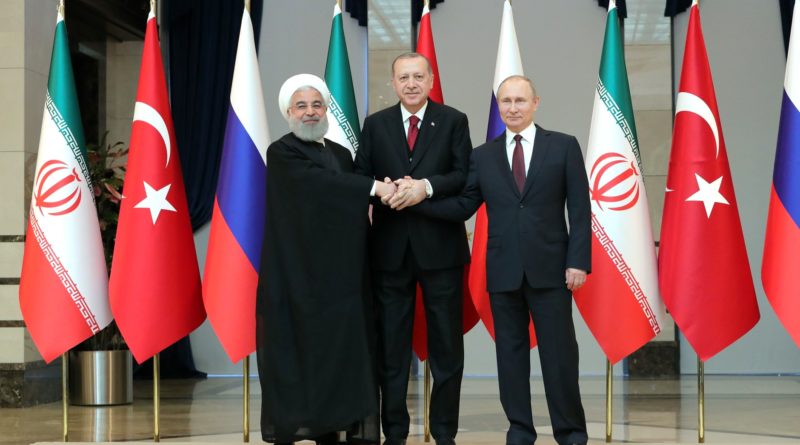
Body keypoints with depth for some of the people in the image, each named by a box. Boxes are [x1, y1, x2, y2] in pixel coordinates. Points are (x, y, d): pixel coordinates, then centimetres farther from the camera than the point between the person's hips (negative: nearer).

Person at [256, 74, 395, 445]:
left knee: (341, 351, 0)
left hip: (340, 272, 6)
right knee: (300, 350, -4)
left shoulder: (341, 154, 17)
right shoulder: (281, 154, -3)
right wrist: (375, 187, -24)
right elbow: (319, 183, -20)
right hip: (298, 271, -6)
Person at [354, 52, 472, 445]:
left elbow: (465, 176, -4)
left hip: (440, 246, -1)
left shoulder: (453, 121, 3)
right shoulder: (375, 124, 9)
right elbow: (359, 177, 4)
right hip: (390, 247, 2)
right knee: (391, 342, 6)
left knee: (446, 342, 5)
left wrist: (428, 186, -20)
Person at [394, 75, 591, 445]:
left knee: (560, 353, 1)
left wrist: (578, 261, -9)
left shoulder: (564, 147, 3)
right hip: (503, 271, 3)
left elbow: (580, 209, -1)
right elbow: (462, 207, 5)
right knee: (510, 353, 7)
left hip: (549, 268, -2)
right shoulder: (483, 156, 10)